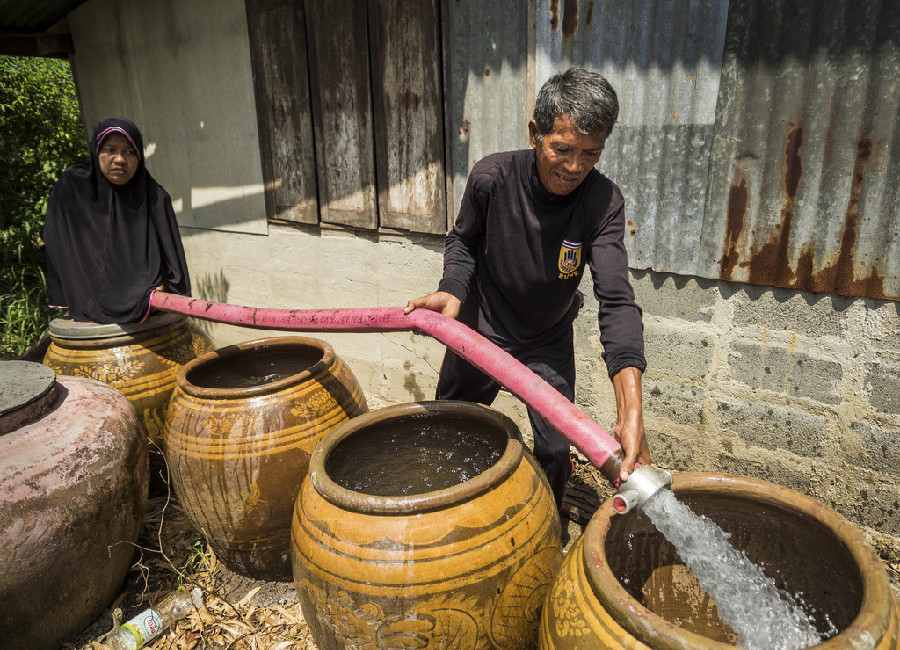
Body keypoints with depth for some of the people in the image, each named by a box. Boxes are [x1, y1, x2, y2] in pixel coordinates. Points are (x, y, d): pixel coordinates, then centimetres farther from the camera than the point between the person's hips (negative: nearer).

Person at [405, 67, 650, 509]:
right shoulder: (492, 177, -24)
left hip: (548, 343, 0)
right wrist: (453, 289, -26)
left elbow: (617, 302, -36)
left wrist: (631, 412, -48)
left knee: (556, 451, 2)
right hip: (478, 330, 1)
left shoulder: (603, 202, -26)